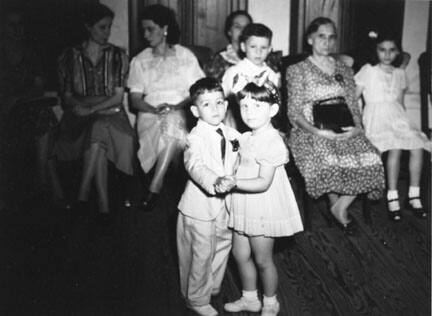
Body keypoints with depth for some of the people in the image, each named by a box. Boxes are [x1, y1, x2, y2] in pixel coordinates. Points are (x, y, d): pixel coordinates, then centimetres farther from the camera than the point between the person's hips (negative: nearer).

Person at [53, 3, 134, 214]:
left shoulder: (118, 56, 6)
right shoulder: (69, 57, 6)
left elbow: (118, 97, -1)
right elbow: (67, 97, 4)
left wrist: (91, 108, -15)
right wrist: (102, 99, -12)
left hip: (110, 114, 0)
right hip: (80, 118, 0)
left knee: (97, 131, -35)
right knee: (98, 142, -33)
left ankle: (83, 192, -20)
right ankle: (103, 203, -24)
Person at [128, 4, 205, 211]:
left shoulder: (185, 56, 10)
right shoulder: (140, 61, 12)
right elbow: (135, 100, 5)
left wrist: (176, 106, -16)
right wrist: (155, 109, -15)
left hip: (181, 112, -1)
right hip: (150, 113, 1)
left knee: (173, 120, -36)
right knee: (171, 123, -34)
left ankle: (155, 186, -35)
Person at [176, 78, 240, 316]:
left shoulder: (231, 135, 3)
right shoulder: (196, 137, -18)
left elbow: (236, 164, 15)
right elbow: (194, 165, -35)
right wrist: (214, 182, -51)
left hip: (223, 203, 7)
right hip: (200, 204, -7)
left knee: (223, 244, 20)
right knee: (201, 253, 5)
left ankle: (213, 287, 44)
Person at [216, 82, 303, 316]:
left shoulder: (272, 141, -21)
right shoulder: (245, 138, 6)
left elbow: (263, 182, -27)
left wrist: (234, 183, -37)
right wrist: (227, 182, 2)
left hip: (263, 210, -8)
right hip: (244, 208, 8)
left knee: (262, 260, 7)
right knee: (240, 254, 17)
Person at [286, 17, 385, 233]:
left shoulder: (344, 71, 19)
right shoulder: (298, 70, 5)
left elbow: (353, 106, 14)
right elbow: (294, 113, -3)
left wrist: (357, 128, -8)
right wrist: (318, 131, -19)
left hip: (343, 132, 4)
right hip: (309, 132, -4)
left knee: (369, 158, -26)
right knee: (326, 159, -36)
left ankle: (341, 206, -6)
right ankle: (336, 204, -6)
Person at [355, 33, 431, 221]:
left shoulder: (400, 74, 17)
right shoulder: (368, 71, 2)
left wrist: (404, 121, 8)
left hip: (397, 117, 5)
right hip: (376, 118, -5)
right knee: (395, 149, -31)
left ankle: (414, 196, -10)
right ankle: (392, 198, -22)